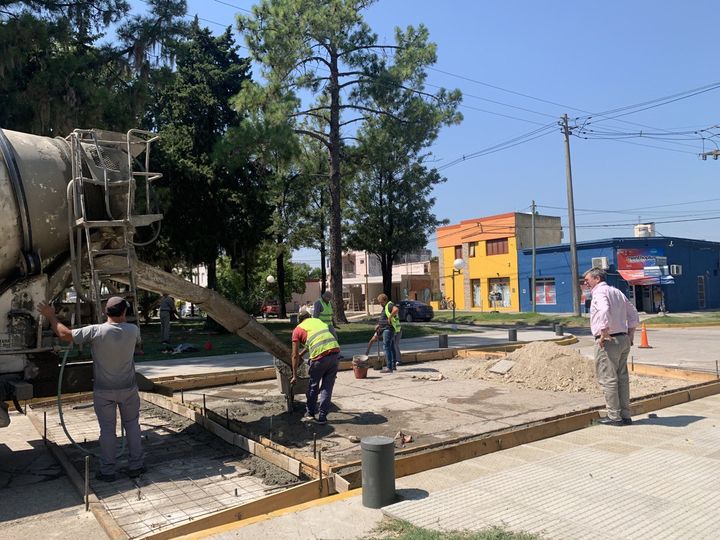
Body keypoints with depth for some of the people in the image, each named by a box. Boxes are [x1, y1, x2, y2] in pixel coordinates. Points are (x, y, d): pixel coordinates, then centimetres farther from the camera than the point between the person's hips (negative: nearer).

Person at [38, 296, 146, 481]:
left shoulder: (95, 331, -19)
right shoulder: (133, 330, -11)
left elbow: (65, 334, -12)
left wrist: (51, 316, 3)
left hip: (103, 391, -1)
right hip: (128, 389, 1)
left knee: (107, 429, 9)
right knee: (132, 425, 14)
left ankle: (107, 471, 18)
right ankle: (135, 466, 21)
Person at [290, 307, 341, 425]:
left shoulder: (298, 329, 13)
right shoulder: (318, 321, 27)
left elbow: (295, 356, 13)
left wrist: (294, 375, 21)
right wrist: (302, 353, 53)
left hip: (320, 356, -4)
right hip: (335, 352, 4)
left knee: (313, 386, 18)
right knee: (327, 387, 13)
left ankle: (310, 414, 28)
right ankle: (322, 417, 16)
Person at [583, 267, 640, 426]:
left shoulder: (599, 292, -10)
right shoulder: (617, 292, 19)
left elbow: (605, 310, -30)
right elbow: (633, 314, 22)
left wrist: (604, 333, -23)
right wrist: (630, 334, 19)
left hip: (608, 341, -9)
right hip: (623, 340, 9)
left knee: (608, 379, -3)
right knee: (622, 378, 13)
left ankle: (614, 416, 1)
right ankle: (625, 415, 18)